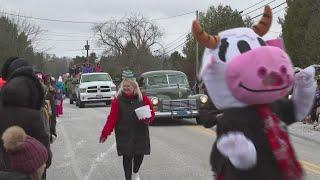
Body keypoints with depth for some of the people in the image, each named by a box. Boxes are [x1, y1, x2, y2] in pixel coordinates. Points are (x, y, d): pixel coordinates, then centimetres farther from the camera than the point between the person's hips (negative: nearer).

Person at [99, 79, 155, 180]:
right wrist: (105, 133, -11)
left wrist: (148, 119, -17)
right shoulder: (117, 101, -2)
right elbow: (112, 118, -5)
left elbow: (151, 112, 6)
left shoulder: (143, 99, 1)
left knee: (140, 155, 7)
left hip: (141, 134, 2)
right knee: (127, 157, -5)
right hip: (124, 135, -2)